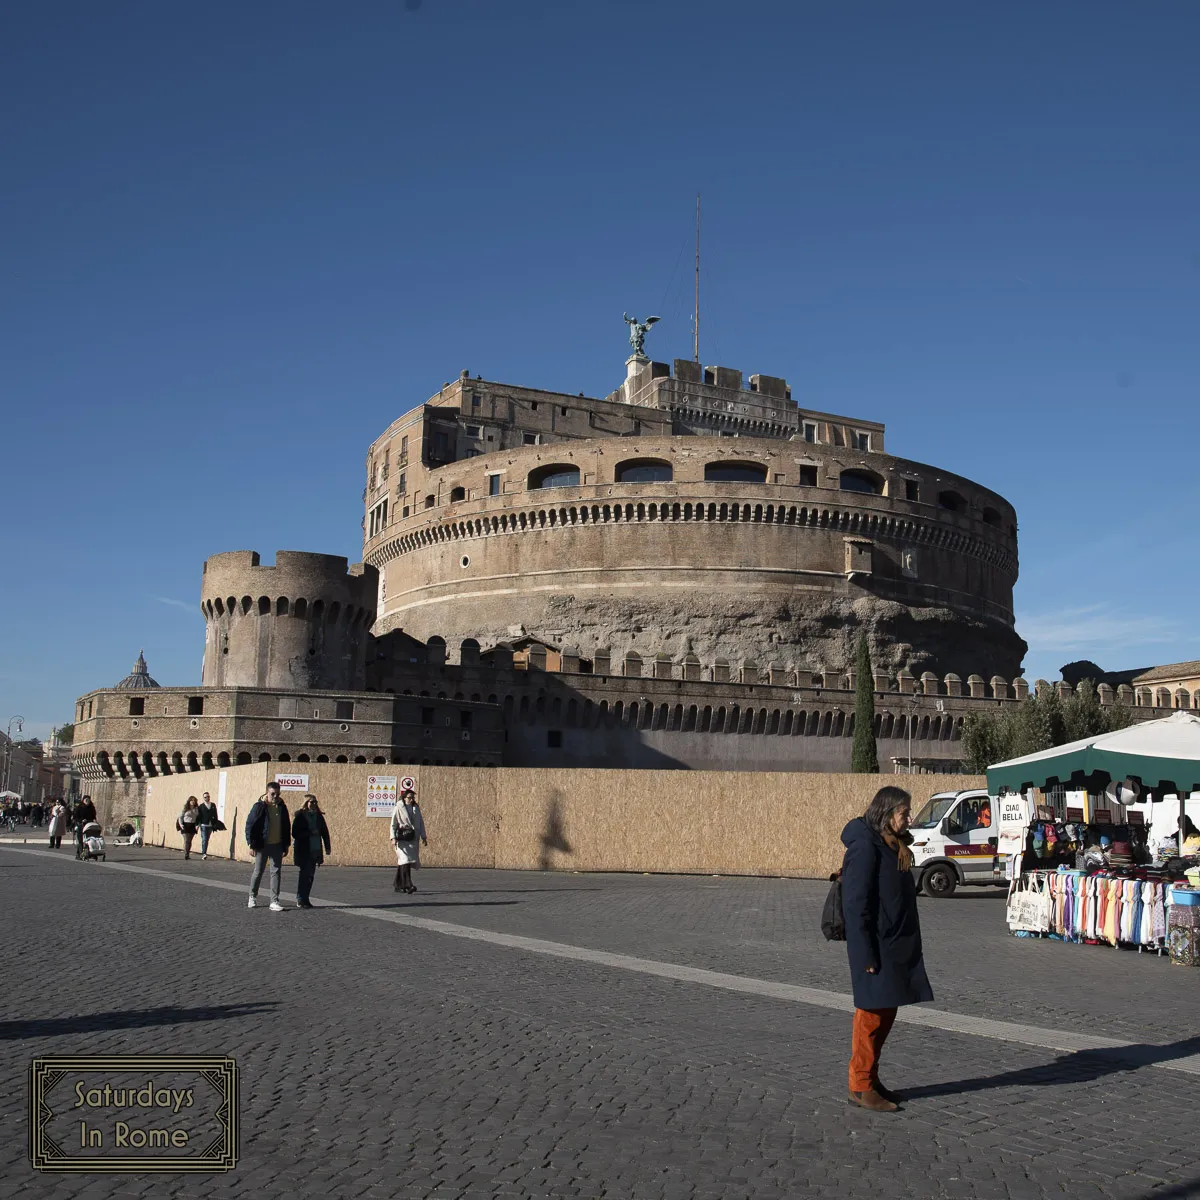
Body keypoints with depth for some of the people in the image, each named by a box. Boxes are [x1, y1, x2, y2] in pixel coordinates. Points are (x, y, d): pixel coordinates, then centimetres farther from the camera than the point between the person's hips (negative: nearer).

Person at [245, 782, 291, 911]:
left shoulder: (282, 807, 4)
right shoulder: (260, 806, -10)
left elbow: (286, 827, 13)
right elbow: (249, 825, -8)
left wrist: (286, 844, 11)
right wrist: (251, 844, -11)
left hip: (277, 846, 3)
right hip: (262, 845, -3)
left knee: (276, 872, 0)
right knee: (258, 872, 7)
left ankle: (274, 901, 2)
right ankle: (253, 897, 26)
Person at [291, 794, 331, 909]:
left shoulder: (318, 816, 8)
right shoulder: (299, 816, -6)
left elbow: (324, 831, 14)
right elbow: (295, 833, -11)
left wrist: (327, 846, 10)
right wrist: (310, 833, -18)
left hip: (315, 850, 5)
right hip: (303, 851, -5)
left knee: (310, 875, 7)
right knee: (305, 874, -7)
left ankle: (305, 899, 14)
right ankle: (300, 900, -1)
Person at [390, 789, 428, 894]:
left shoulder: (416, 808, 12)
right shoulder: (398, 808, -2)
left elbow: (421, 823, 17)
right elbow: (393, 824, -3)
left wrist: (423, 836, 10)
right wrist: (393, 838, -13)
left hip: (413, 839, 5)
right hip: (402, 838, -5)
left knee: (401, 862, 10)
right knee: (405, 860, -17)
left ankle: (397, 885, 19)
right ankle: (407, 885, -24)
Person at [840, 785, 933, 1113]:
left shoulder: (894, 846, 13)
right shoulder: (865, 847, -16)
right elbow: (856, 904, -19)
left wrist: (907, 947, 16)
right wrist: (865, 954, -21)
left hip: (897, 946, 9)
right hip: (876, 948, -9)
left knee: (886, 1014, 14)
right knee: (872, 1014, -2)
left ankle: (870, 1080, 24)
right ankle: (860, 1086, 8)